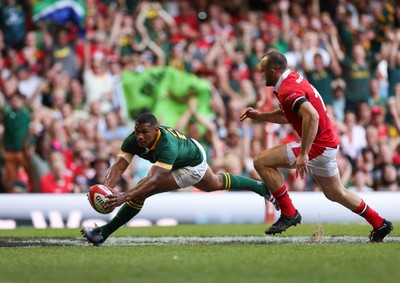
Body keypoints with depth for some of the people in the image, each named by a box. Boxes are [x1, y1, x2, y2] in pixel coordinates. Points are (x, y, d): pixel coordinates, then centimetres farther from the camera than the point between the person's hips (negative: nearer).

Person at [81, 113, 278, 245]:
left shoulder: (167, 146, -46)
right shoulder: (133, 141, -27)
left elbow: (153, 180, -55)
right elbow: (118, 167, -33)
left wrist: (124, 197, -66)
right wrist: (106, 187, -53)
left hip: (193, 166, -8)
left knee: (140, 192, -23)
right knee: (216, 184, 36)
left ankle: (104, 233, -13)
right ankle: (260, 187, 61)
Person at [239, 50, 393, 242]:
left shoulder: (287, 91, -22)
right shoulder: (294, 79, 9)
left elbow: (311, 116, -37)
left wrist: (303, 154, -36)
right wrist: (259, 116, 18)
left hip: (317, 146, -10)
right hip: (328, 142, 10)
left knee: (262, 162, -11)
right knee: (335, 193, 24)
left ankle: (288, 213, -3)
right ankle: (379, 224, 32)